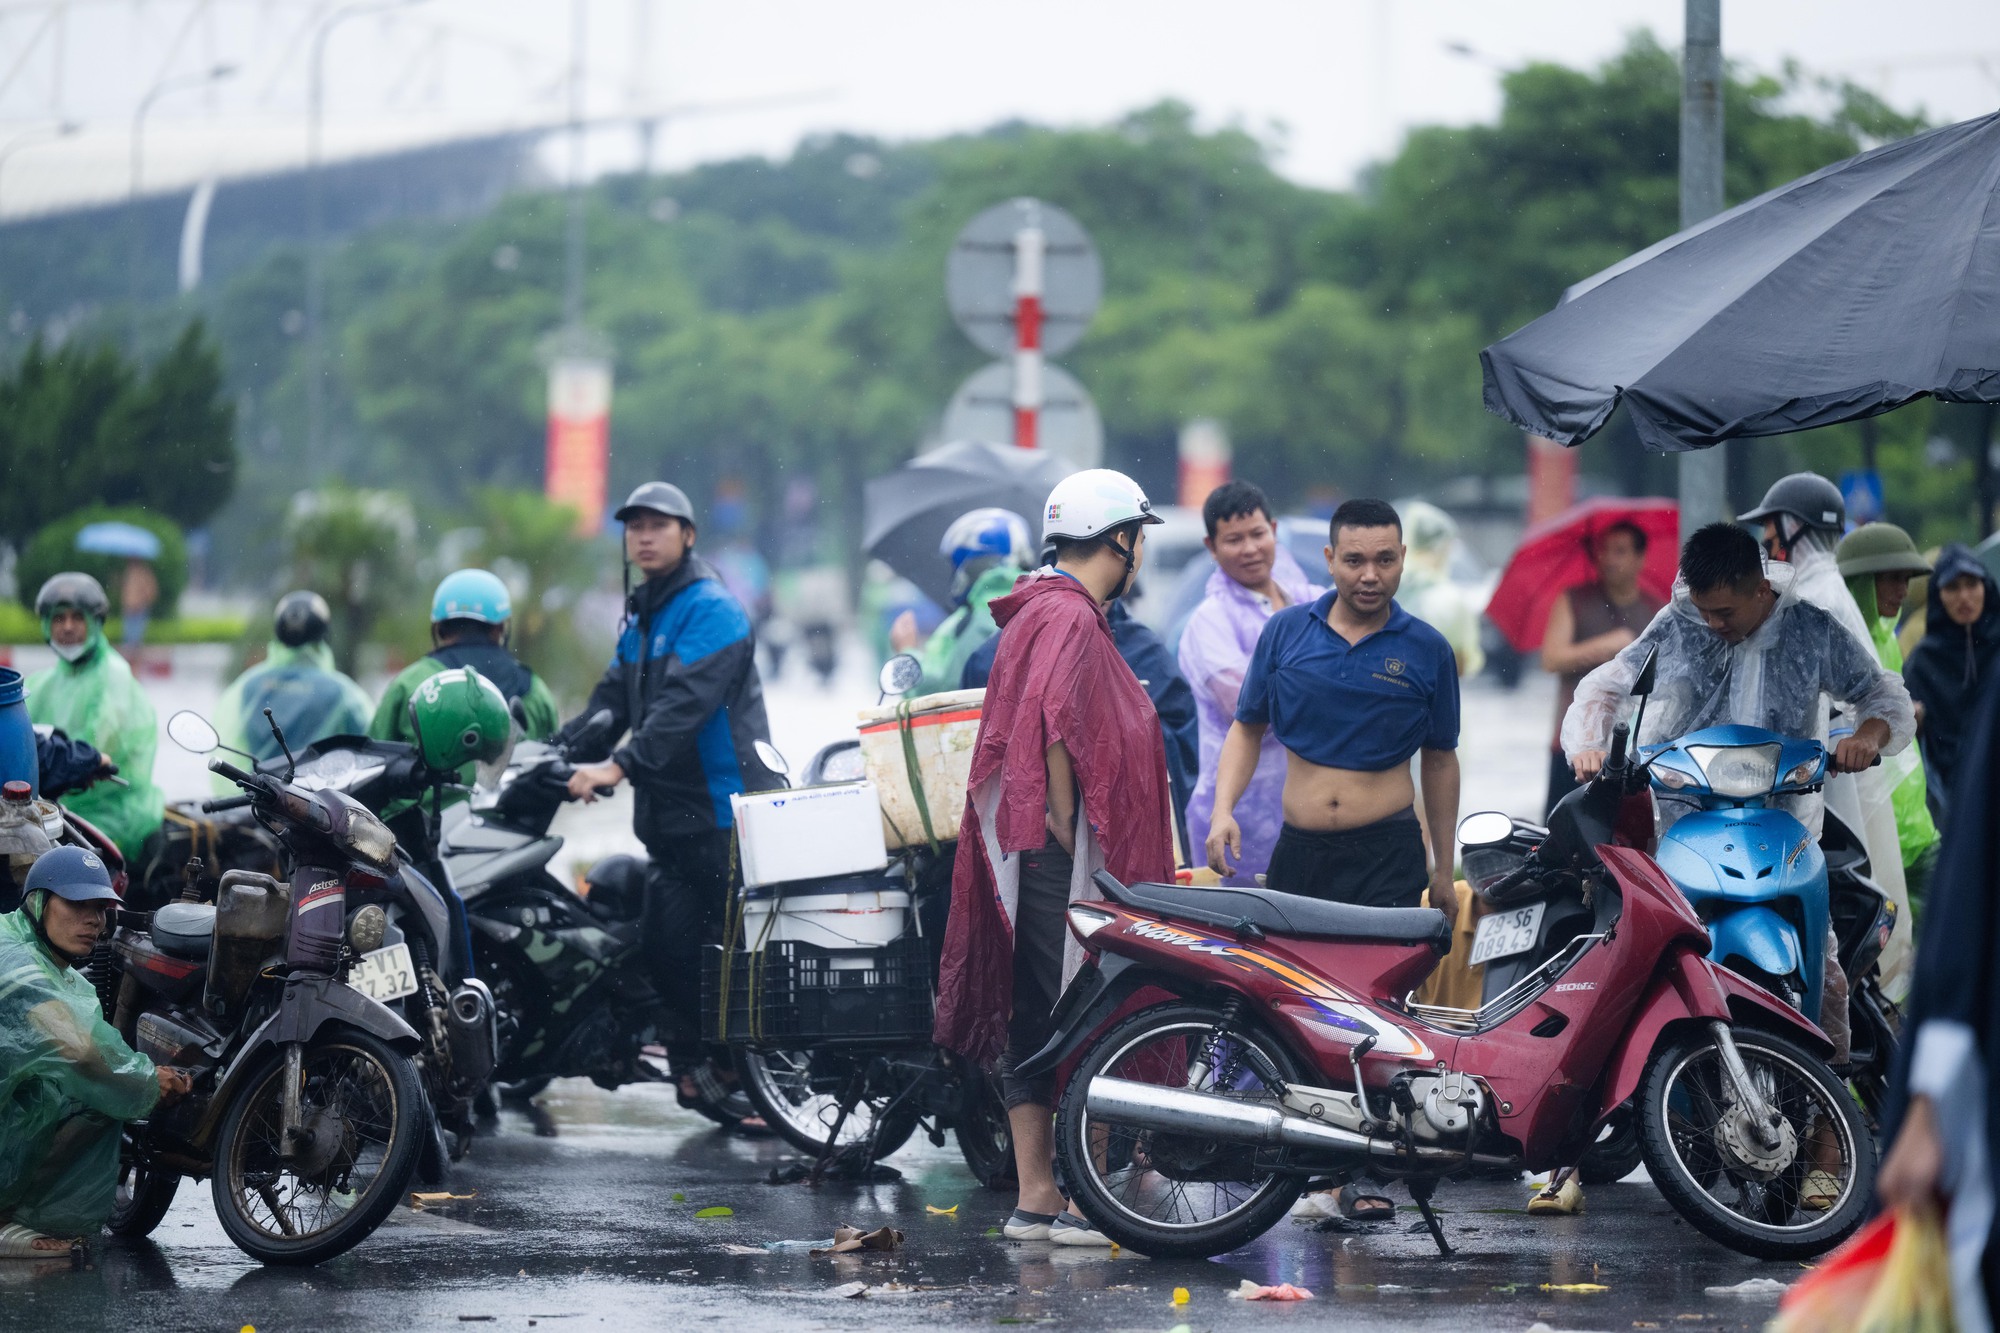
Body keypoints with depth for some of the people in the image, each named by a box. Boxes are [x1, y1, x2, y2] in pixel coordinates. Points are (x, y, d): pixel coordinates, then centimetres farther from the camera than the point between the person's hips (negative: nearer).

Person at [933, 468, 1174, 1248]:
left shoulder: (1044, 612, 19)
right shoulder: (1071, 618, -14)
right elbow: (1058, 729, -24)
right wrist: (1068, 832, -19)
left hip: (1038, 853, 11)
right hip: (1063, 860, -11)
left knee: (1036, 1021, 10)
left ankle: (1035, 1198, 14)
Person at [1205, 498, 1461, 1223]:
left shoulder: (1426, 651, 4)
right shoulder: (1286, 632, 6)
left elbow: (1440, 759, 12)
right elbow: (1248, 727, 12)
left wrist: (1443, 866, 13)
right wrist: (1223, 809, -4)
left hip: (1386, 853, -2)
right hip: (1300, 849, 2)